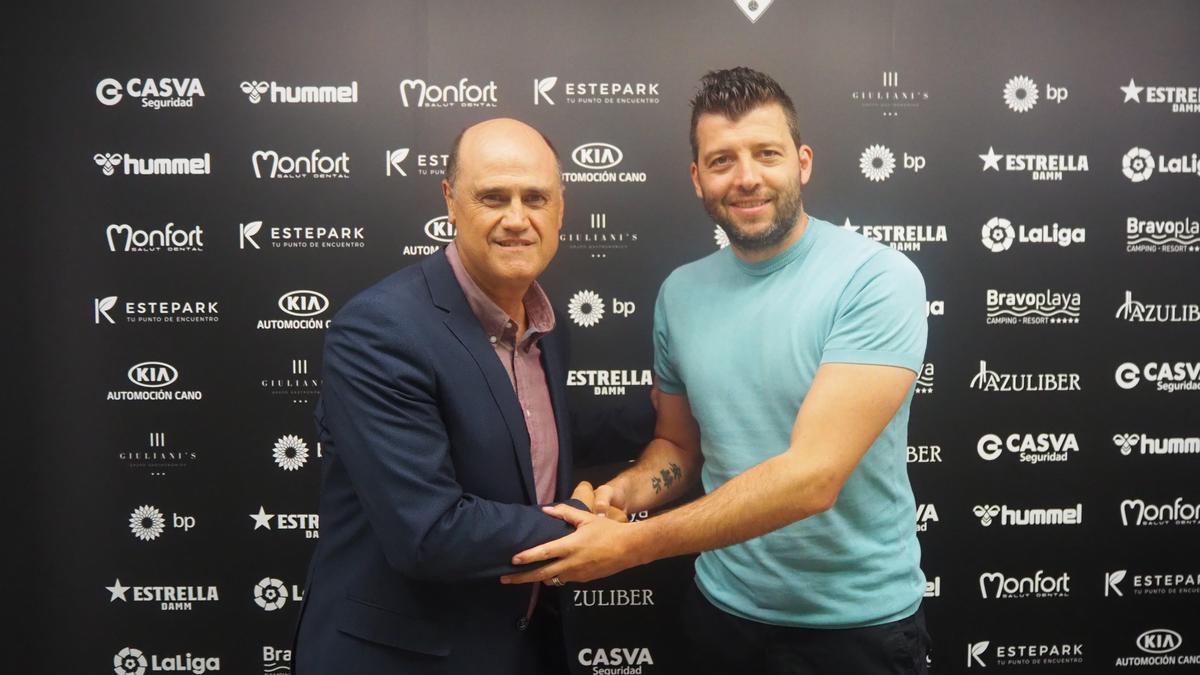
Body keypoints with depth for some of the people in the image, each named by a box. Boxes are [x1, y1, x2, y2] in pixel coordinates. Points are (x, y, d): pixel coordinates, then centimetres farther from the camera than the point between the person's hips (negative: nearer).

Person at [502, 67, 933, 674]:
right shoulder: (679, 293, -2)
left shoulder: (876, 279, -18)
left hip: (857, 621, -4)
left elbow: (813, 475, -26)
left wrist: (631, 544, -26)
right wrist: (621, 493, -11)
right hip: (724, 608, 4)